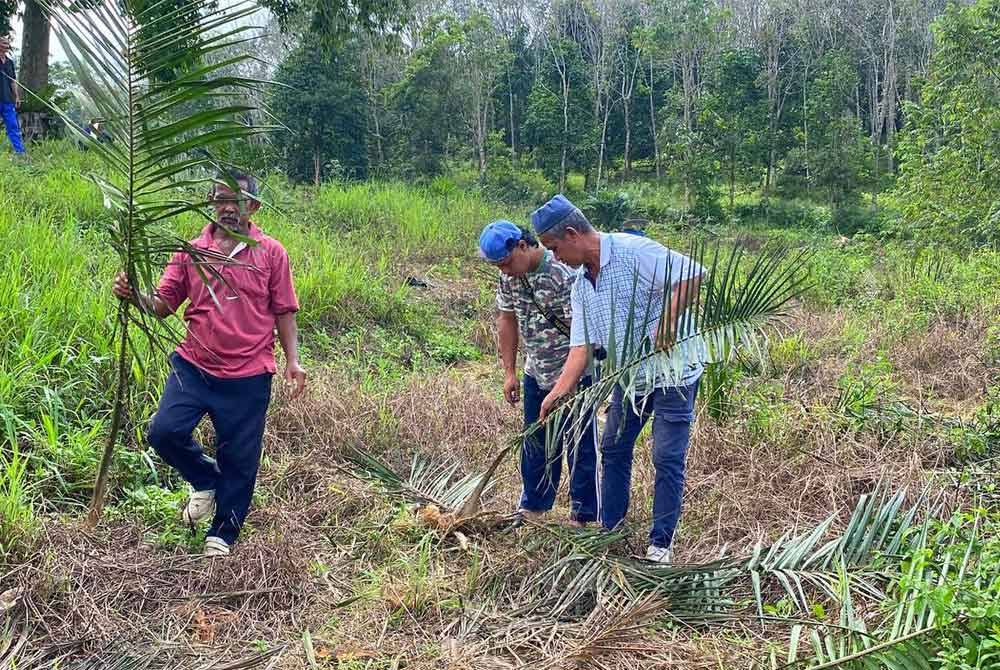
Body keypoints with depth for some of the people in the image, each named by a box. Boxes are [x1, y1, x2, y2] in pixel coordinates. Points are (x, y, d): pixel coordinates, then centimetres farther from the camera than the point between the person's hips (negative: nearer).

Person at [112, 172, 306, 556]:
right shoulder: (191, 252, 5)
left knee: (239, 458, 5)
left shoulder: (271, 253, 1)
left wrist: (293, 360, -2)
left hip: (248, 375, -2)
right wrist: (134, 296, -17)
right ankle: (206, 481, 20)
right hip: (194, 366, 2)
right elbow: (163, 305, 3)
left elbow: (283, 312, 4)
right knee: (164, 431, -11)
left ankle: (223, 533, 25)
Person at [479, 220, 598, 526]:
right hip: (537, 372, 7)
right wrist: (510, 372, 7)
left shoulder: (563, 273, -26)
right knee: (535, 442, 17)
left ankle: (582, 515, 15)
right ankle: (533, 506, 33)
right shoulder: (509, 275, -2)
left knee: (580, 445, 2)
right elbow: (507, 319, 9)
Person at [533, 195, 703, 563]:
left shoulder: (633, 250, -19)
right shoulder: (581, 287, 5)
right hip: (628, 378, 8)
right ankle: (610, 529, 27)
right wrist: (558, 391, -9)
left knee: (668, 460, -2)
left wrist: (669, 320, -33)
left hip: (672, 372, -8)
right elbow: (581, 346, 1)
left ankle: (661, 543, 8)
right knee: (614, 450, 14)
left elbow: (691, 274, -26)